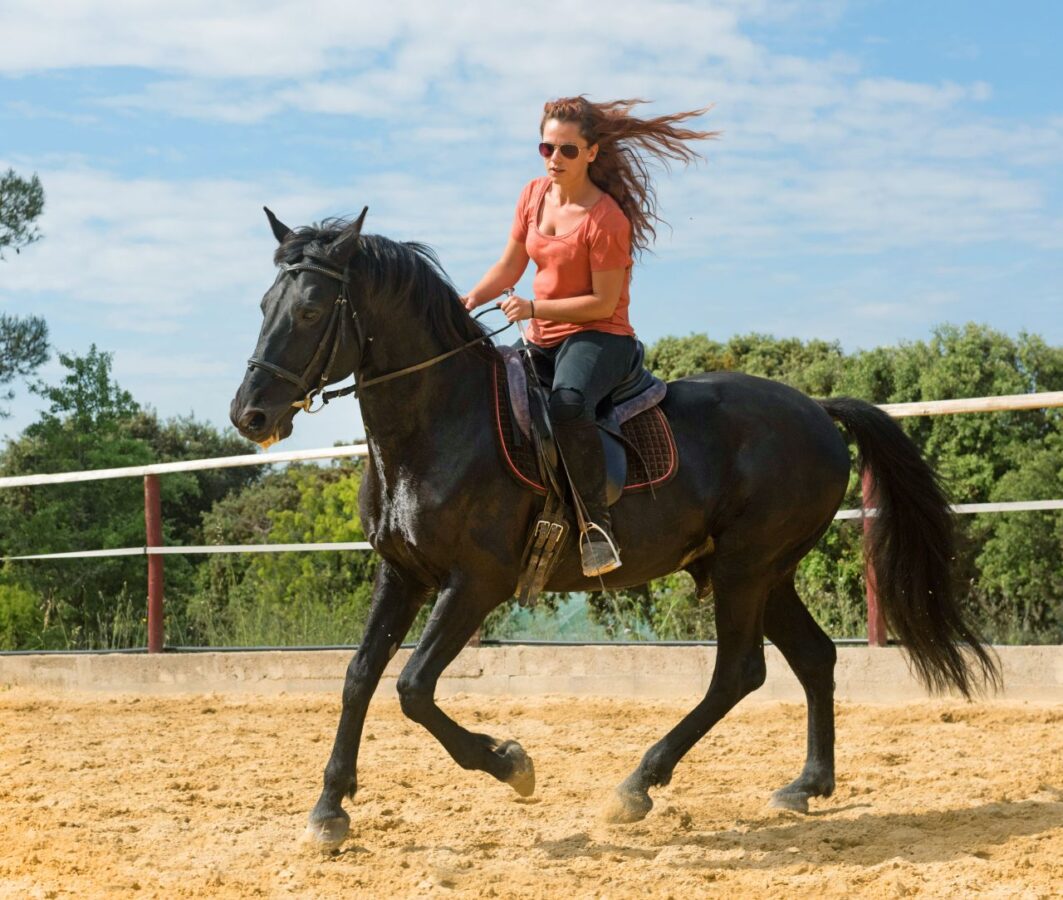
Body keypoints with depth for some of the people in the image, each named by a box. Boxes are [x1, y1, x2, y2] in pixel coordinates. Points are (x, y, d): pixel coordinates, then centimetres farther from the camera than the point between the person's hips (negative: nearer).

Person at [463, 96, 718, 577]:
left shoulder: (606, 218, -16)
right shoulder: (534, 195, 6)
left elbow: (603, 303, -17)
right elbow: (509, 267, 12)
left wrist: (534, 308, -22)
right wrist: (472, 299, -6)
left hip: (598, 338, -8)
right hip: (542, 341, 8)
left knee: (568, 404, -39)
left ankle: (596, 521, -28)